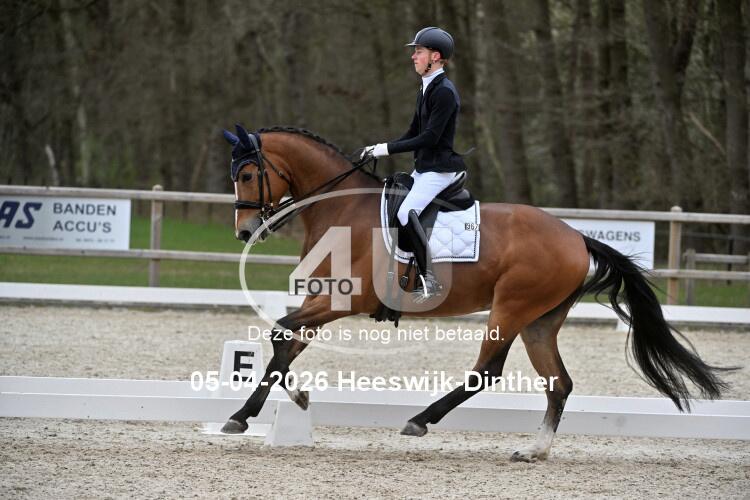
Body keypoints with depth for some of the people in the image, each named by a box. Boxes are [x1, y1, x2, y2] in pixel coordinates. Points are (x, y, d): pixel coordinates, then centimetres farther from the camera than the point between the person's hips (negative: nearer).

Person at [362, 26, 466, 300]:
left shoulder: (444, 92, -16)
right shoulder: (426, 89, 14)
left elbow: (429, 137, -21)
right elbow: (413, 133, 19)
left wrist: (388, 149, -19)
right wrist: (380, 148, 4)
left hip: (440, 167, -11)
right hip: (423, 167, 11)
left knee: (406, 212, -27)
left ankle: (429, 279, -26)